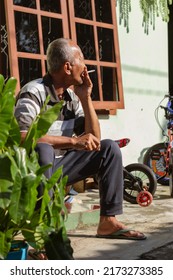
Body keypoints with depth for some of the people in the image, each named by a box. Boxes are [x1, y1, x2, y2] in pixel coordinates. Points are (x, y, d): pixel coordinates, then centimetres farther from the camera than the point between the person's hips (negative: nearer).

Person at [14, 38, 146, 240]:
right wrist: (73, 141, -30)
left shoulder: (72, 96, 4)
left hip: (59, 166, 7)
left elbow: (94, 138, 3)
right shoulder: (34, 92, -17)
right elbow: (23, 137, -32)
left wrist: (85, 97, -5)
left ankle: (108, 222, -2)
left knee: (108, 148, -1)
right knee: (42, 149, -38)